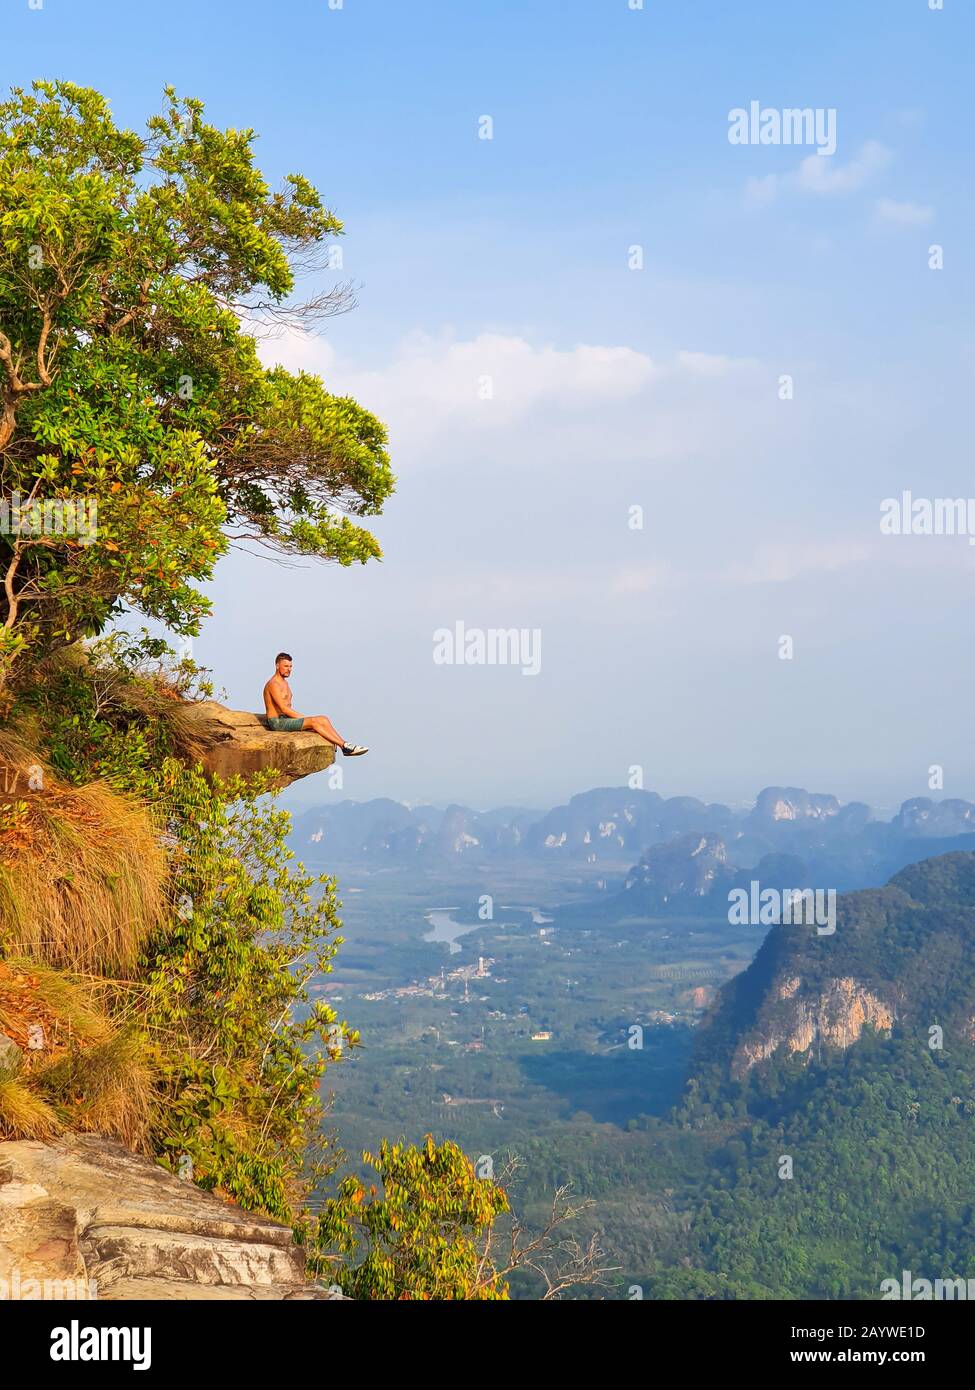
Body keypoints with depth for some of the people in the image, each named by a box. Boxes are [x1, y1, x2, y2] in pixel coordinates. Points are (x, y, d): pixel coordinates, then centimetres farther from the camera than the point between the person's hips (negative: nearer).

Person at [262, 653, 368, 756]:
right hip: (278, 722, -9)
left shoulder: (284, 683, 20)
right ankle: (344, 746, -26)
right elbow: (284, 709, -20)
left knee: (322, 720, -8)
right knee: (314, 721, -24)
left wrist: (303, 717, 6)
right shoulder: (274, 684, -13)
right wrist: (304, 717, -16)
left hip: (286, 719, 9)